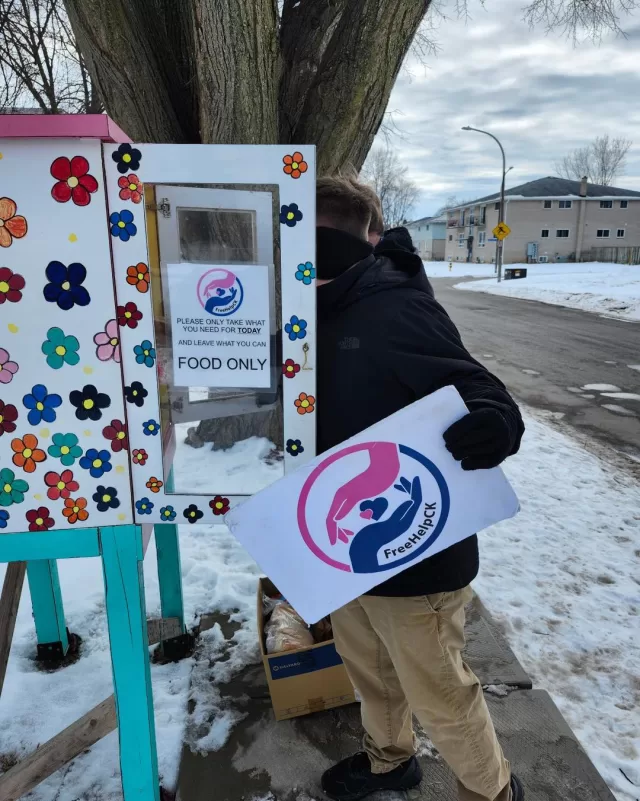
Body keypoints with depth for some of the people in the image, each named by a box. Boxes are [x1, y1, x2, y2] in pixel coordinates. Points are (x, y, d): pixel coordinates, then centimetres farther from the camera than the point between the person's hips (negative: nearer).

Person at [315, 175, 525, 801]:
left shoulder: (397, 309, -23)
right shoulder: (329, 313, 5)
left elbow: (484, 399, -26)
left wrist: (491, 427, -47)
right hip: (351, 542, 9)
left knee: (439, 696, 14)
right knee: (368, 669, 28)